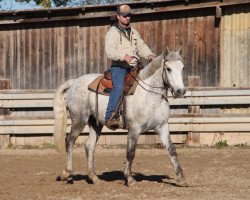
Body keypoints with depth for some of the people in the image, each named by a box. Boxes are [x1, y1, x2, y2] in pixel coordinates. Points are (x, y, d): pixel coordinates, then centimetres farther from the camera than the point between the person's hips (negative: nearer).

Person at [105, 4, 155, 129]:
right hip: (118, 66, -7)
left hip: (133, 67, 7)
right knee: (118, 87, -31)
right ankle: (109, 117, -32)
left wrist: (149, 55, -5)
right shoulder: (112, 32, -2)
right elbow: (109, 51, -15)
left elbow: (141, 46, 17)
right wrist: (124, 56, -31)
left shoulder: (133, 32, 20)